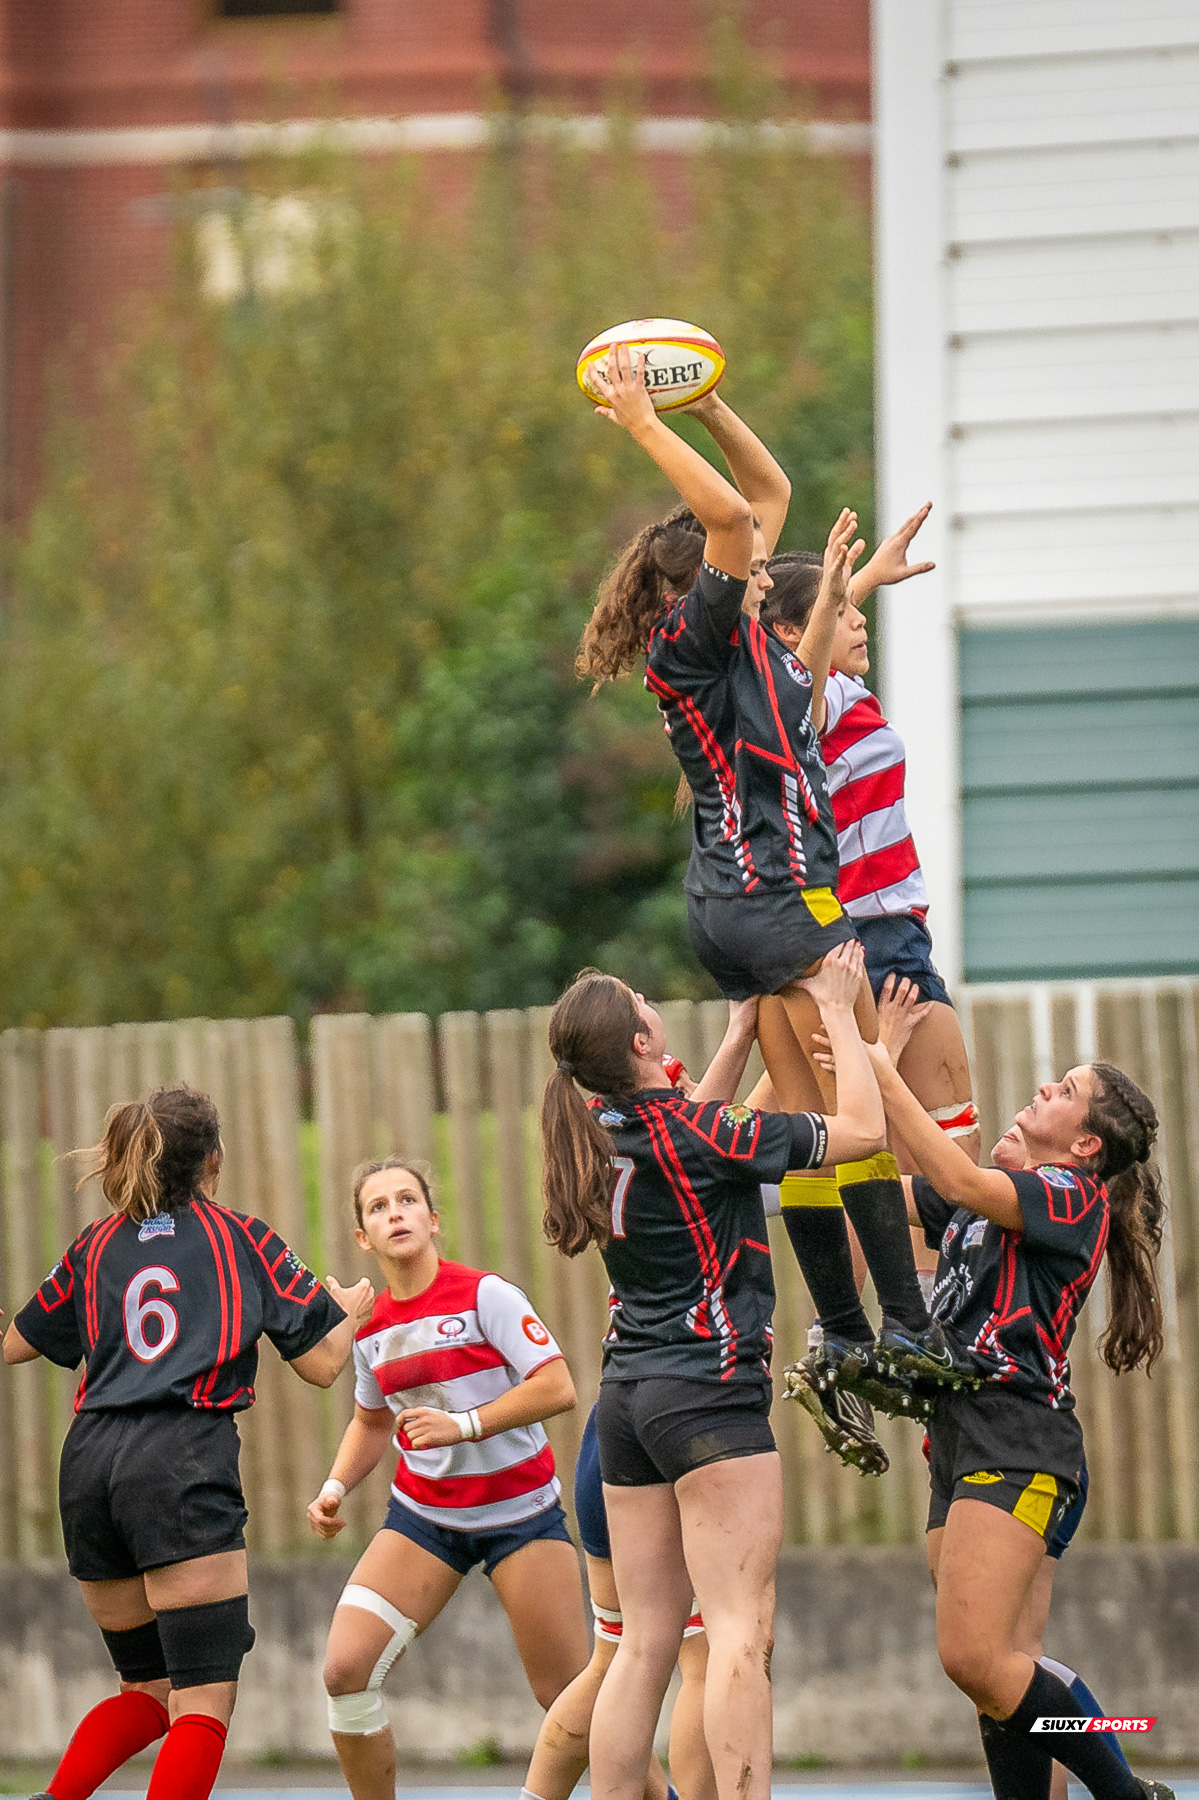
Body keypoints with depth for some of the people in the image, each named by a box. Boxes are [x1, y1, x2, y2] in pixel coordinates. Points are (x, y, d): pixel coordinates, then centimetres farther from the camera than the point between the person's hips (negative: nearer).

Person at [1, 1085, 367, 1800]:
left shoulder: (97, 1244, 18)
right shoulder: (242, 1237, 9)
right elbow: (323, 1363, 10)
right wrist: (349, 1310, 31)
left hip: (90, 1463, 5)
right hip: (185, 1461, -5)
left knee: (149, 1686, 20)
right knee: (205, 1699, -8)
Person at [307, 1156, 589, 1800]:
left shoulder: (485, 1295, -13)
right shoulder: (370, 1327, 2)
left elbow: (558, 1388, -19)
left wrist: (463, 1424, -26)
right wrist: (335, 1488, 4)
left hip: (519, 1510, -4)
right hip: (422, 1516, 4)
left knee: (569, 1697, -4)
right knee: (345, 1671, -14)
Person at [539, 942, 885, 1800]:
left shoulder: (604, 1132, 6)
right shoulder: (689, 1134, -15)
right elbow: (863, 1129, -9)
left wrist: (749, 1026, 33)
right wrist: (837, 1012, 1)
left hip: (629, 1396, 8)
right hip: (709, 1395, -8)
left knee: (646, 1640, 8)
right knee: (743, 1631, -11)